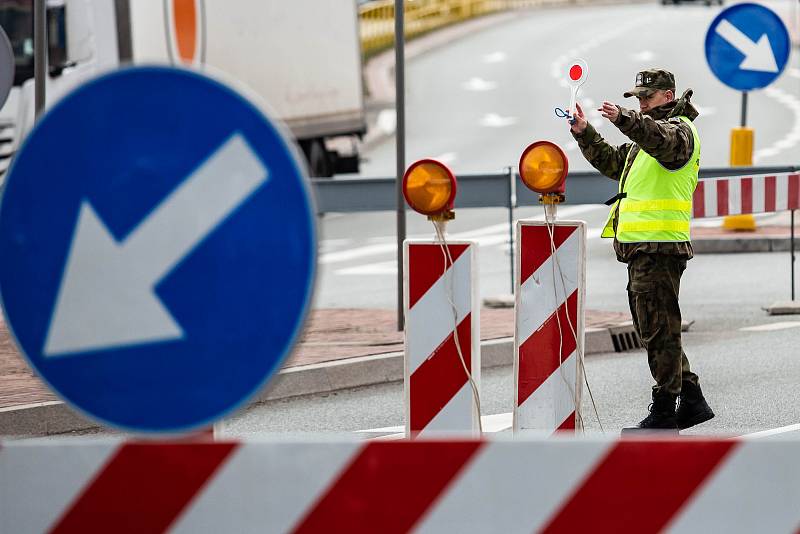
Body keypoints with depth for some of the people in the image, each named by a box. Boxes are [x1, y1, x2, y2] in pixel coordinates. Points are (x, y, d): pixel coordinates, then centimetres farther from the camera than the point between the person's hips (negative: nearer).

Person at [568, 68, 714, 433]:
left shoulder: (679, 128, -5)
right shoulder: (645, 134, 26)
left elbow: (661, 138, -29)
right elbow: (612, 163, 30)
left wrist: (623, 118, -45)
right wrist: (584, 132, 16)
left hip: (660, 247, -11)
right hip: (641, 248, 11)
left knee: (659, 331, -8)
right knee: (654, 331, 14)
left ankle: (663, 413, -6)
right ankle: (692, 401, 19)